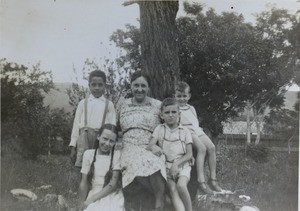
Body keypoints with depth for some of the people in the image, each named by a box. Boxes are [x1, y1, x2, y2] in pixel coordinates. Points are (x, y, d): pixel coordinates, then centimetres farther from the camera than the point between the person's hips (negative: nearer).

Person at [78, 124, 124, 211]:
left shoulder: (117, 154, 1)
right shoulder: (88, 154, 7)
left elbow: (113, 184, -6)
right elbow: (84, 183, 4)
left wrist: (90, 200, -9)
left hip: (112, 198, -1)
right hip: (92, 200, 1)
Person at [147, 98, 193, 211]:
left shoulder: (185, 131, 5)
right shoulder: (159, 129, 8)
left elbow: (189, 155, 2)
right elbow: (149, 146, -1)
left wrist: (176, 164, -13)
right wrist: (153, 147, -26)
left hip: (182, 164, -1)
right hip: (166, 165, 1)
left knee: (181, 186, -27)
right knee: (172, 189, -22)